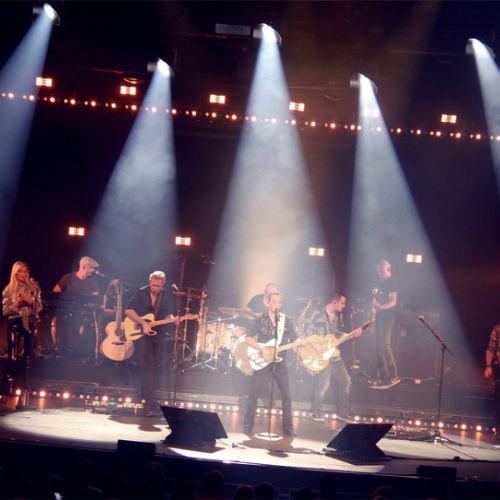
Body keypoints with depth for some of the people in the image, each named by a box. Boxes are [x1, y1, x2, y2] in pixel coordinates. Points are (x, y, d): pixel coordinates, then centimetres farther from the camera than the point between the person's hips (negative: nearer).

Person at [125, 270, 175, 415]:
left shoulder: (167, 296, 5)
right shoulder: (141, 293, -4)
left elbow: (168, 314, 4)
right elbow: (128, 311, -9)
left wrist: (173, 319, -19)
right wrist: (143, 323, -19)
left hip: (158, 334, 4)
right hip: (142, 333, -4)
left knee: (154, 367, 7)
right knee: (148, 365, -16)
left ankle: (146, 398, 21)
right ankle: (149, 403, -21)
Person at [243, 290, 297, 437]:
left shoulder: (287, 321, 6)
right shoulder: (260, 320, 0)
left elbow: (295, 340, 7)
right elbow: (248, 339, -4)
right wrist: (262, 349, -17)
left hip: (280, 362, 2)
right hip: (262, 361, -2)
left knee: (286, 395, -1)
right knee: (254, 393, -5)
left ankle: (288, 428, 7)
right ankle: (247, 425, 4)